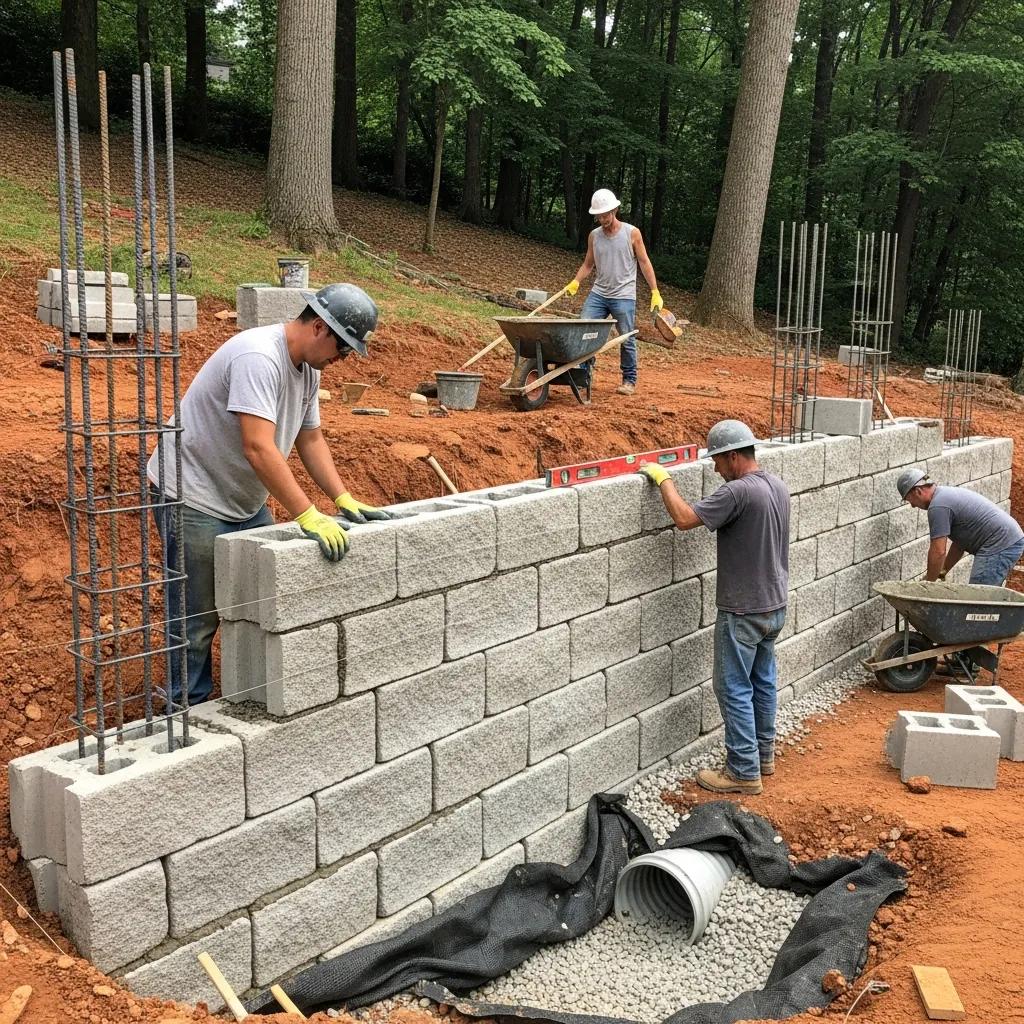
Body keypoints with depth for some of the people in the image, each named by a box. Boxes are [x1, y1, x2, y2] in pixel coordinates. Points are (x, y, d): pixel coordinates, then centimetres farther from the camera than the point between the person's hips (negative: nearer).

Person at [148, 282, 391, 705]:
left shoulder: (307, 367, 3)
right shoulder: (259, 357, -28)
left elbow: (310, 439, 9)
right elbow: (259, 449, -36)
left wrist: (345, 500, -1)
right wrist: (308, 516, -37)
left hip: (245, 501, 10)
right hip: (193, 499, -9)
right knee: (197, 621, -1)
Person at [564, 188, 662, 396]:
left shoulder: (632, 233, -2)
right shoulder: (594, 236, 7)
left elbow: (644, 263, 0)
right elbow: (587, 264, 14)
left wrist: (655, 292, -5)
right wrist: (575, 282, -4)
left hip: (624, 296, -3)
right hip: (598, 294, 3)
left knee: (627, 340, 2)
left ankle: (629, 380, 15)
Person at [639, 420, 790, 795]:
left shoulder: (738, 492, -24)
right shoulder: (778, 486, 6)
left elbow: (684, 518, -26)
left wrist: (663, 478, -14)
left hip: (743, 611, -9)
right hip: (775, 605, 9)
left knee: (734, 689, 0)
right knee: (763, 680, 20)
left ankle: (744, 772, 6)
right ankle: (763, 754, 32)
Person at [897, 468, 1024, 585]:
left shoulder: (937, 507, -13)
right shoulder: (947, 494, 20)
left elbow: (938, 552, -15)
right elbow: (959, 543, 24)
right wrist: (942, 572, 21)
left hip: (1000, 546, -11)